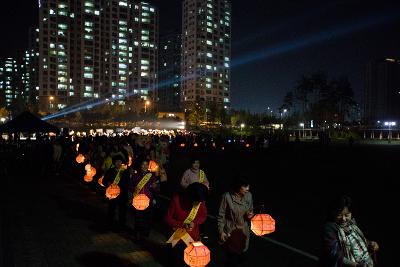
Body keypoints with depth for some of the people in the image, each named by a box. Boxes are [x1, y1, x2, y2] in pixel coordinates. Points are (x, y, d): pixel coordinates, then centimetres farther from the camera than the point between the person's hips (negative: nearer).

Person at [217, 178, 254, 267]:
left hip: (244, 232, 4)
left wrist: (250, 215, -12)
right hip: (230, 232, -4)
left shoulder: (249, 196, -7)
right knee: (230, 257, 9)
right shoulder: (227, 197, -19)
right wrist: (221, 231, -10)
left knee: (242, 255, 15)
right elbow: (221, 216, -10)